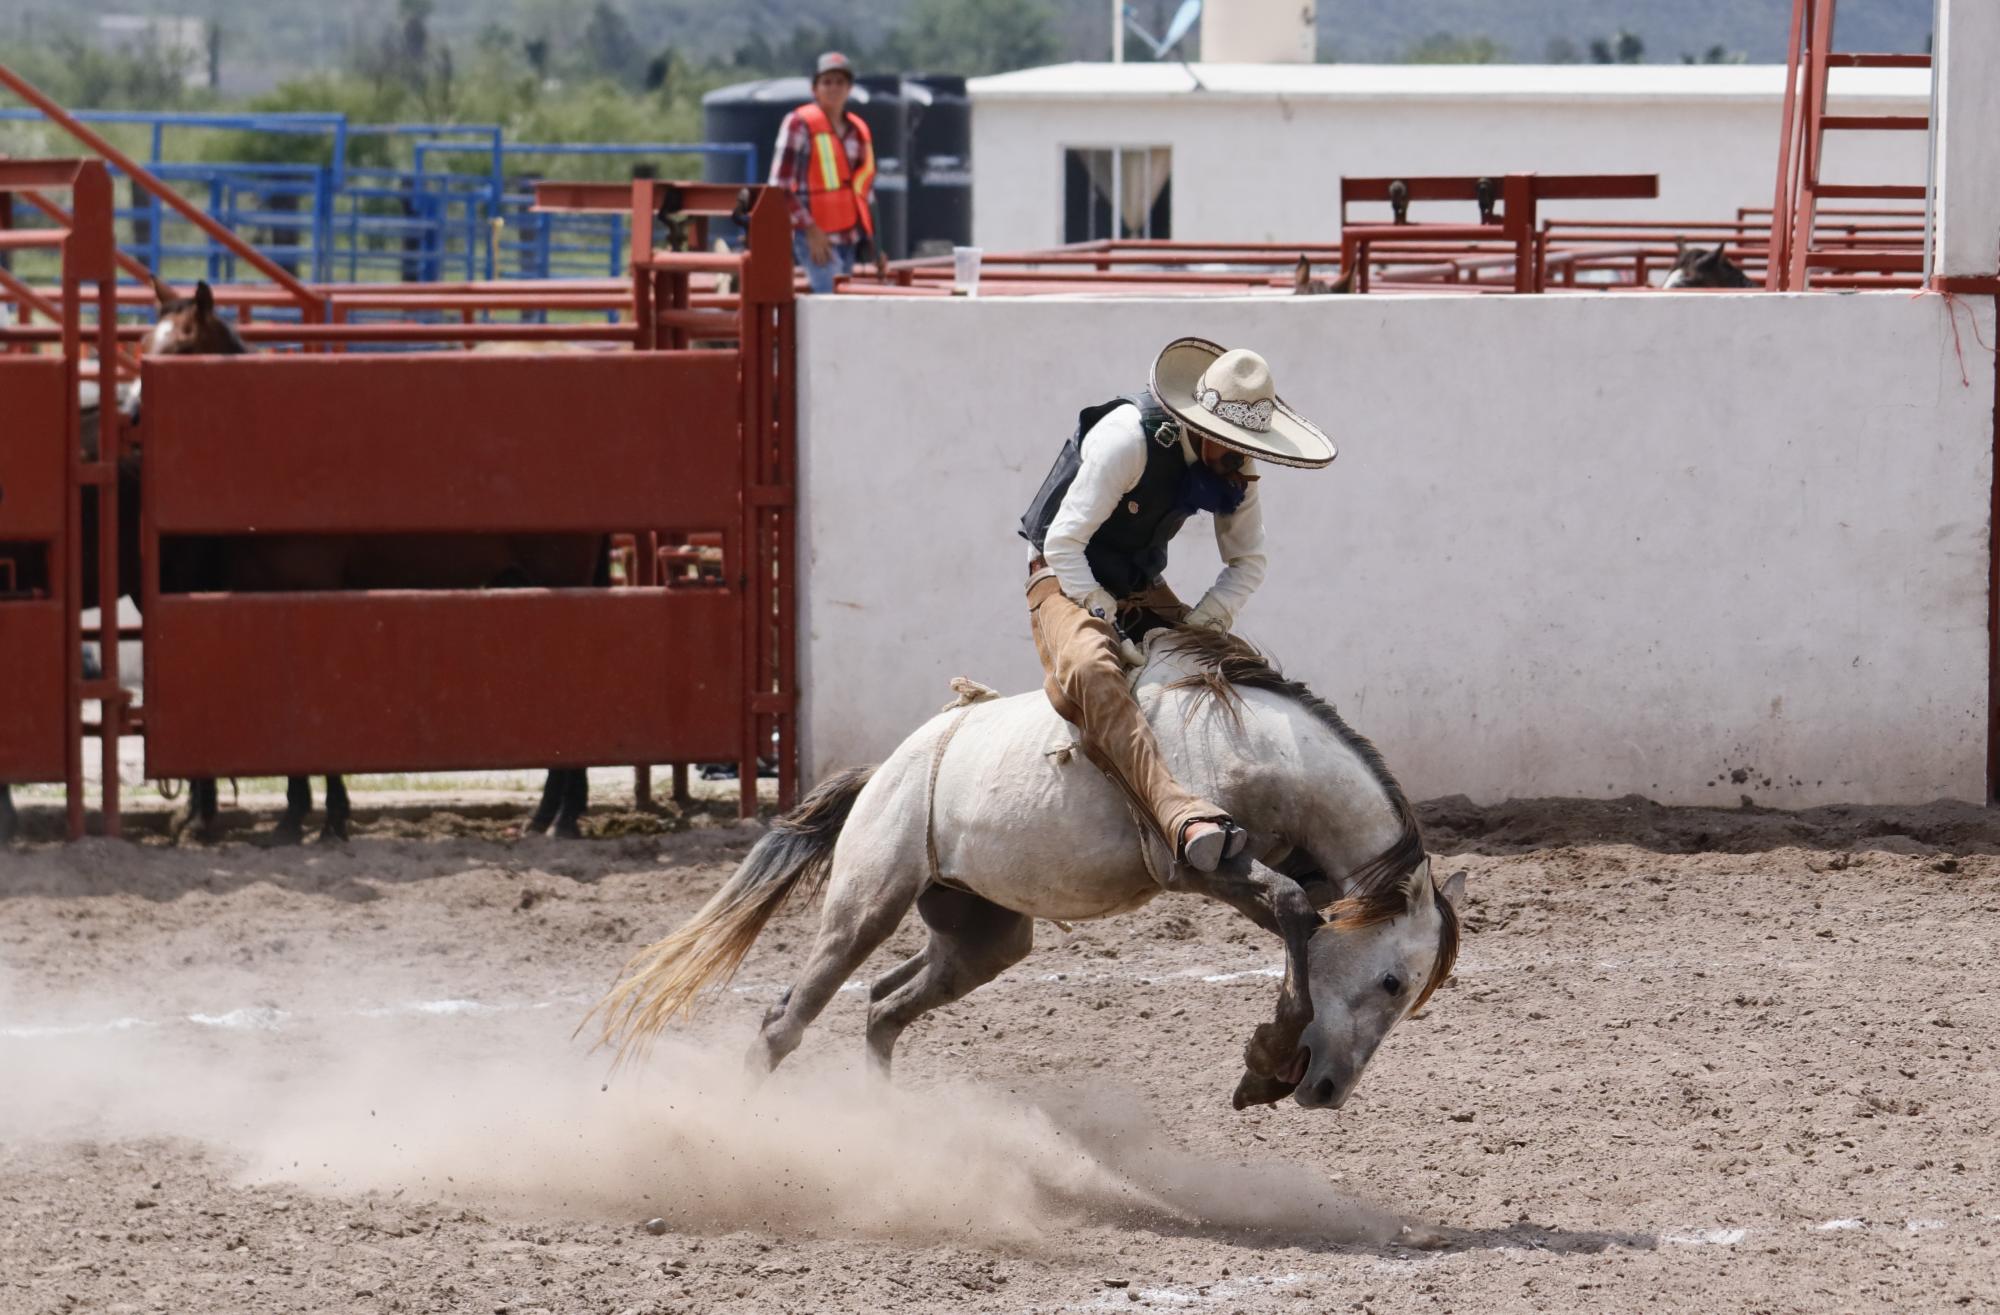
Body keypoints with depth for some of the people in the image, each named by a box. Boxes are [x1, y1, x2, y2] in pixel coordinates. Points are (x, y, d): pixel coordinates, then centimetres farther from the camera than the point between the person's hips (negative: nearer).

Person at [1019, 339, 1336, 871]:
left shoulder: (1236, 467, -5)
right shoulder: (1129, 437, -26)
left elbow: (1247, 563, 3)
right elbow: (1064, 542, -26)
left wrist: (1197, 627, -14)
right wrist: (1111, 628, -29)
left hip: (1140, 587, 8)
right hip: (1065, 579, -8)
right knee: (1091, 668, -38)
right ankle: (1181, 817, -56)